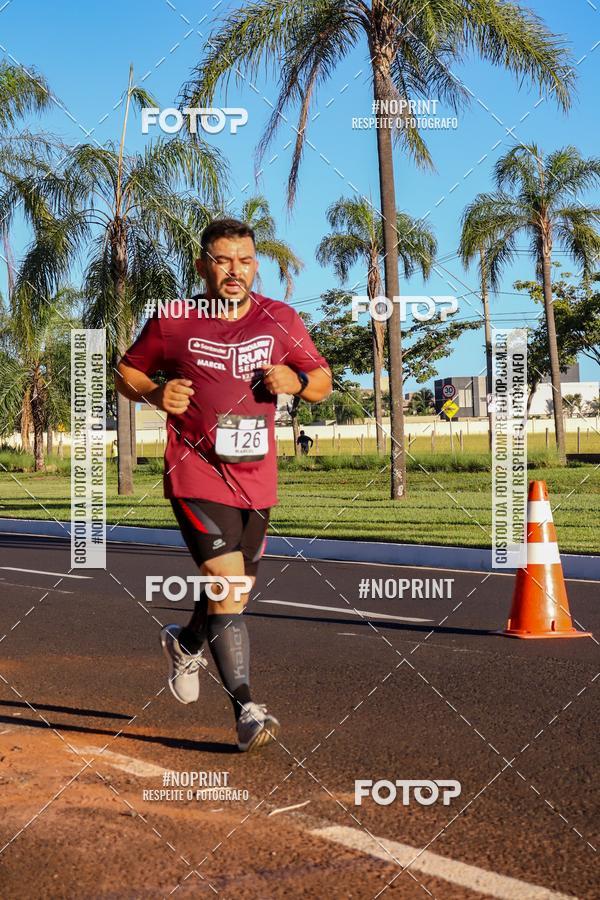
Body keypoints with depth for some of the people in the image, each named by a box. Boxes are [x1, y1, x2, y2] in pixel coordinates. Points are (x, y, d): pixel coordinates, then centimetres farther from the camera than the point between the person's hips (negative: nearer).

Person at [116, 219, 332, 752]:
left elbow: (323, 382, 12)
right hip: (197, 477, -4)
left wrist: (296, 381, -11)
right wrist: (155, 394, -11)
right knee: (228, 584, -17)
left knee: (234, 591, 15)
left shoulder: (281, 321, 3)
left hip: (256, 482, 4)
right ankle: (247, 710, -12)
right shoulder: (172, 323, -3)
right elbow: (126, 372, 10)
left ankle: (186, 643, 48)